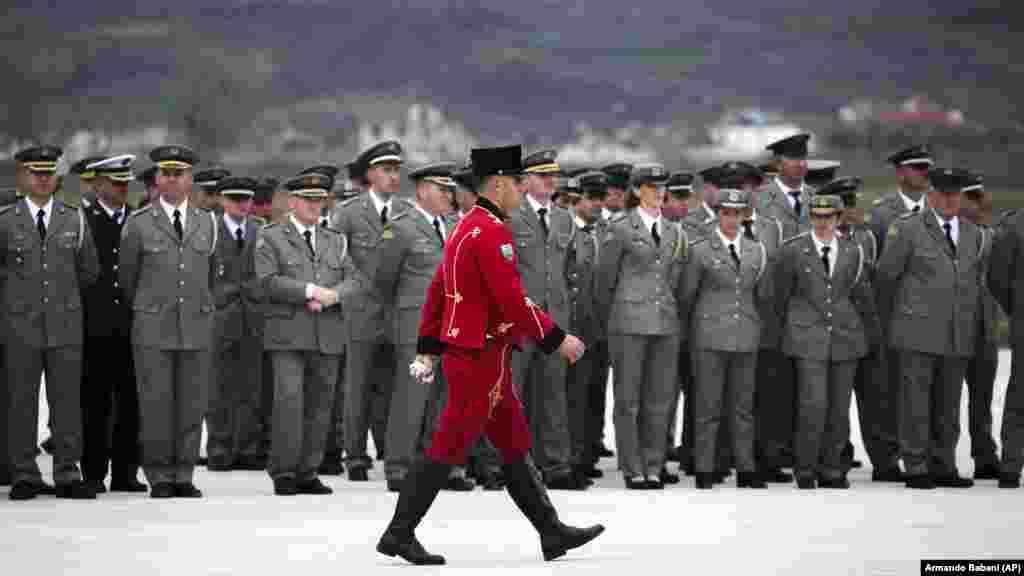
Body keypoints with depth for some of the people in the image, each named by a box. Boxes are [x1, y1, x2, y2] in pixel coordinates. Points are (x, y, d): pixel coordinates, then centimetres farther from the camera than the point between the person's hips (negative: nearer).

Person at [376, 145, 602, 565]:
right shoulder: (491, 231, -18)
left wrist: (427, 350, 20)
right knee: (449, 449, -5)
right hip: (482, 361, -10)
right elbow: (512, 299, -23)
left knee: (516, 447, 11)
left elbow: (437, 292, 18)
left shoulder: (466, 228, 14)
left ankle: (552, 532, 15)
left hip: (466, 355, 10)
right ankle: (399, 535, -1)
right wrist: (557, 339, -17)